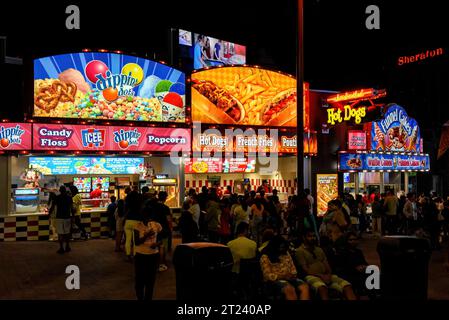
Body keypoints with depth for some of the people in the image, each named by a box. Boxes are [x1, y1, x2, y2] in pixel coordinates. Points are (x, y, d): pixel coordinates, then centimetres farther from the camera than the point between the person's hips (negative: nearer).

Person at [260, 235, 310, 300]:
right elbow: (267, 275, -7)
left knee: (305, 287, -25)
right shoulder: (265, 257, -2)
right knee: (290, 289, -37)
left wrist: (293, 274, -1)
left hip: (289, 278, 6)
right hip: (275, 280, -6)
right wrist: (282, 276, -17)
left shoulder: (286, 253, 18)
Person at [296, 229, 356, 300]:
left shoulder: (319, 250, 25)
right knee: (322, 288, -42)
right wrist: (321, 275, -15)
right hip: (312, 276, -6)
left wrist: (329, 275, -7)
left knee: (347, 286, -22)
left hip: (326, 276, 6)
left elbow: (327, 265, 15)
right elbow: (305, 269, -5)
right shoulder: (300, 251, 4)